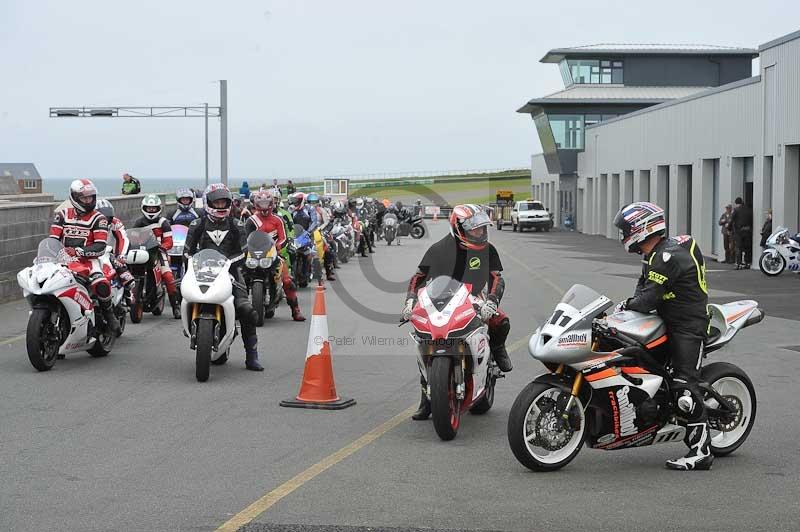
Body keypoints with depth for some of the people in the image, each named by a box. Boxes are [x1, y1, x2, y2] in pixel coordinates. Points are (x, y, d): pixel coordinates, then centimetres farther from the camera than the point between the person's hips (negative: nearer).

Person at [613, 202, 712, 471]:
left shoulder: (668, 256, -20)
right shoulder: (658, 254, 13)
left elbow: (650, 297, -23)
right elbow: (643, 287, 17)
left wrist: (626, 307, -9)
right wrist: (628, 303, -1)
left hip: (688, 326, -11)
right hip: (671, 320, 11)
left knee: (686, 387, -15)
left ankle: (701, 450, -15)